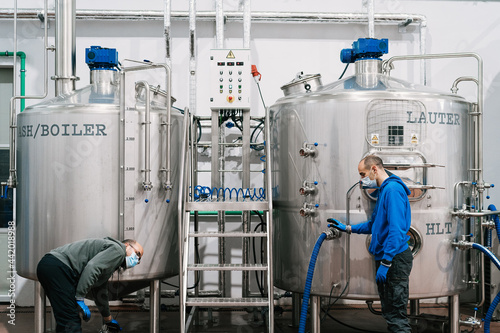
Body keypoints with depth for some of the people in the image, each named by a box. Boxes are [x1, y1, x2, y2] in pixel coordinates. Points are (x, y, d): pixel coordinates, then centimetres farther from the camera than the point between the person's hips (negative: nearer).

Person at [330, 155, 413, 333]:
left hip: (395, 258, -11)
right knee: (389, 311, 17)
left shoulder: (393, 189, -16)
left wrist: (385, 263, -24)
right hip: (386, 258, 11)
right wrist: (347, 228, 24)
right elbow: (375, 225, 28)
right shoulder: (383, 190, 18)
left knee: (397, 314, -6)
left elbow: (397, 229, -24)